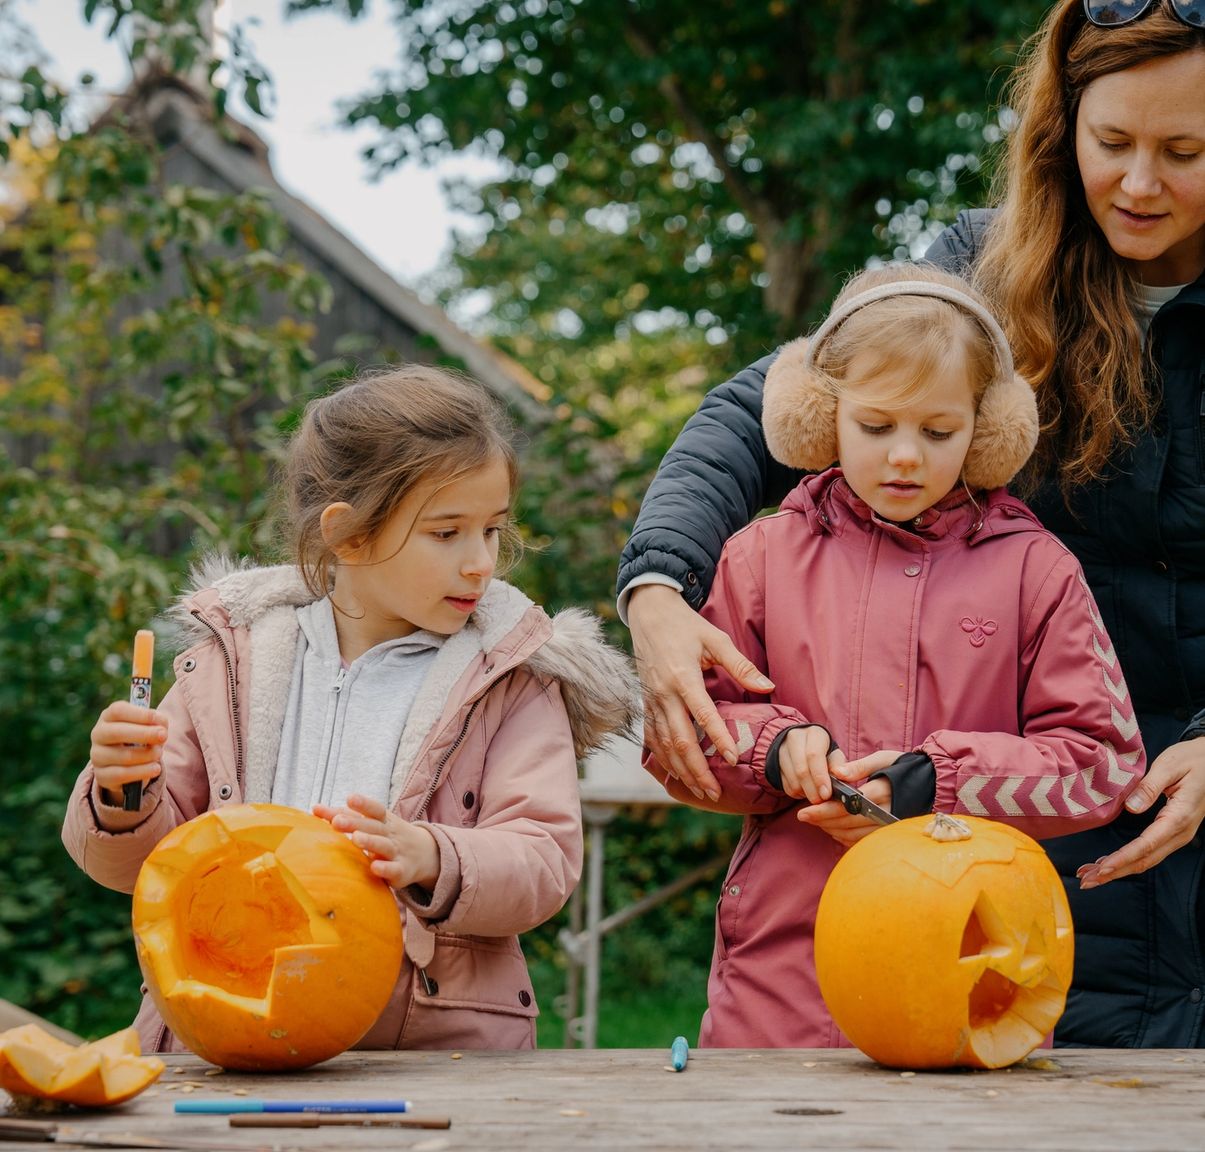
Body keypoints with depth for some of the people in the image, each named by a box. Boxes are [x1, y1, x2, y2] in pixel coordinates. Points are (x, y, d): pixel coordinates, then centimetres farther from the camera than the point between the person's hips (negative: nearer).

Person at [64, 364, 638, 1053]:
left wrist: (430, 860, -24)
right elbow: (141, 861, 14)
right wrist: (124, 798, -8)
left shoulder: (510, 673, 6)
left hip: (440, 1049, -2)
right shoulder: (240, 656, 11)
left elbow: (544, 862, -5)